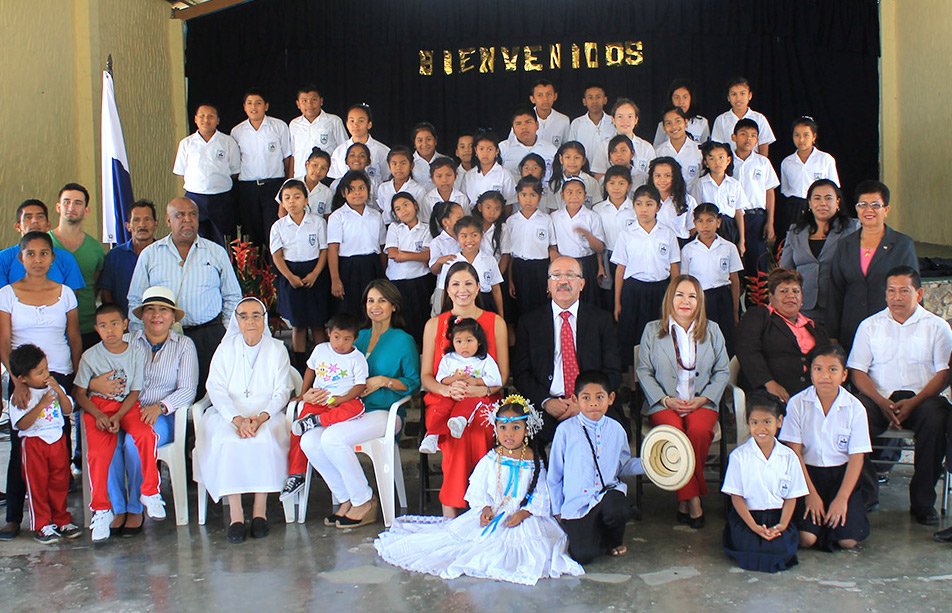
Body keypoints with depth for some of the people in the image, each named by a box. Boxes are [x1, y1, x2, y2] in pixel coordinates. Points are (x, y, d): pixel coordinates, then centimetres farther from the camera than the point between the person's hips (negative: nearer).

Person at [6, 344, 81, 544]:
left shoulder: (53, 388, 5)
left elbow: (68, 410, 2)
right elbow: (22, 424, -19)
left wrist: (59, 391, -13)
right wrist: (42, 404, -26)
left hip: (57, 439, 4)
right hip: (33, 443, -4)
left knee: (60, 482, 10)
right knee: (38, 485, 3)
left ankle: (61, 520, 23)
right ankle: (42, 526, 12)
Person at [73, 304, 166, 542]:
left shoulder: (134, 354, 2)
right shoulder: (90, 356, 0)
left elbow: (135, 392, 2)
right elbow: (80, 393, 3)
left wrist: (118, 416, -14)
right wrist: (99, 415, -13)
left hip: (127, 406, 1)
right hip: (98, 406, 0)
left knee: (146, 435, -29)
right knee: (98, 453, -24)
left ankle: (150, 493, -13)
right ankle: (101, 510, -9)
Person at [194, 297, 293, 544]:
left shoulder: (277, 349, 9)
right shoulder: (226, 348, 10)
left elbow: (282, 392, 2)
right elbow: (216, 389, -1)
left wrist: (261, 418, -17)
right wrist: (238, 419, -18)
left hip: (267, 415, -1)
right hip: (229, 413, 1)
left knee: (265, 440, -33)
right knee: (227, 442, -31)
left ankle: (260, 510, -22)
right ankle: (235, 512, -26)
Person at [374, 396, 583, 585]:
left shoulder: (533, 462, -3)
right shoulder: (490, 460, 2)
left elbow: (541, 495, -4)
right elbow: (478, 488, 3)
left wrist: (524, 512, -18)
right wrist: (485, 508, -14)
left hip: (523, 517, -1)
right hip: (491, 514, 2)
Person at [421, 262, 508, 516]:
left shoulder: (496, 322, 11)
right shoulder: (434, 324, 12)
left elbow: (503, 374, 7)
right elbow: (425, 376, 8)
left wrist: (482, 389, -15)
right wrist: (447, 389, -14)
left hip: (484, 402, 0)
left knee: (476, 434, -34)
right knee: (457, 435, -33)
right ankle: (450, 516, -27)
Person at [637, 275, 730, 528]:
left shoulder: (712, 330, 13)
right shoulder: (652, 330, 8)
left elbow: (722, 371, 11)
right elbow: (643, 371, 5)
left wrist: (703, 398, -5)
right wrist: (666, 400, -8)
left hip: (702, 402, 1)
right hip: (664, 403, -1)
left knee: (699, 431, -33)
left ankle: (685, 497, -16)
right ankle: (692, 498, -21)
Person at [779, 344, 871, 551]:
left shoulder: (855, 408, -5)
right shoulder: (797, 403, -7)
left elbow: (856, 458, -4)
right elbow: (794, 452, -7)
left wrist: (842, 498, -12)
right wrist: (811, 493, -12)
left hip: (841, 474, 1)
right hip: (807, 472, -1)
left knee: (848, 540, -15)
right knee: (806, 538, -18)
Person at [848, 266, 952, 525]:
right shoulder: (870, 325, 15)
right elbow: (858, 371, 7)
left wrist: (913, 402, -15)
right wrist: (882, 402, -11)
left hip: (921, 398, -1)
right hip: (879, 397, 1)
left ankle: (923, 501, -21)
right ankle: (865, 493, -17)